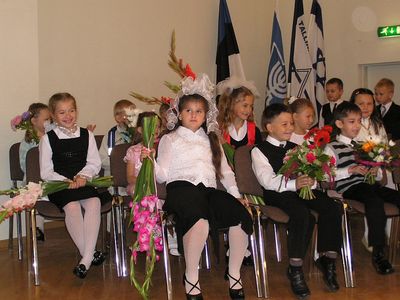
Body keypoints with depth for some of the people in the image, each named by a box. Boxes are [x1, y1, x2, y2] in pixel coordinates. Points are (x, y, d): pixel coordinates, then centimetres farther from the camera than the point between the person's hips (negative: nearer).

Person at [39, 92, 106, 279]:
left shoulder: (86, 135, 13)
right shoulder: (48, 139, 6)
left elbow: (95, 163, 9)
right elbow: (46, 172, 2)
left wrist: (83, 175, -12)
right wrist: (65, 181, -15)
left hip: (84, 182, 2)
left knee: (94, 202, -30)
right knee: (72, 206, -32)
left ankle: (86, 259, -33)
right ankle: (91, 254, -27)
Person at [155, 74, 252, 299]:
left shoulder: (212, 139, 30)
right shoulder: (170, 139, 18)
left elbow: (225, 170, 26)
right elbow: (162, 175, 8)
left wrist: (236, 194, 11)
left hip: (209, 189, 4)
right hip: (181, 187, -4)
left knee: (242, 215, -27)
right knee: (200, 220, -39)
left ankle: (234, 274, -8)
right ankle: (191, 278, -18)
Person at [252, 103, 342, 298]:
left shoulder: (295, 148, 24)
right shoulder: (259, 151, 3)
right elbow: (267, 180, -13)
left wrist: (309, 181, -16)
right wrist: (293, 184, -30)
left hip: (303, 189, 6)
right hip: (277, 194, -6)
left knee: (333, 208, -19)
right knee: (302, 213, -34)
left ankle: (327, 259, -4)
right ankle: (295, 269, -22)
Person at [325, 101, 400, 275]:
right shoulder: (332, 148, 6)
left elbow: (379, 174, 27)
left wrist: (375, 171, 3)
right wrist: (351, 170, -15)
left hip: (368, 183, 7)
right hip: (348, 188, -6)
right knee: (375, 201, -35)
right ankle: (378, 253, -29)